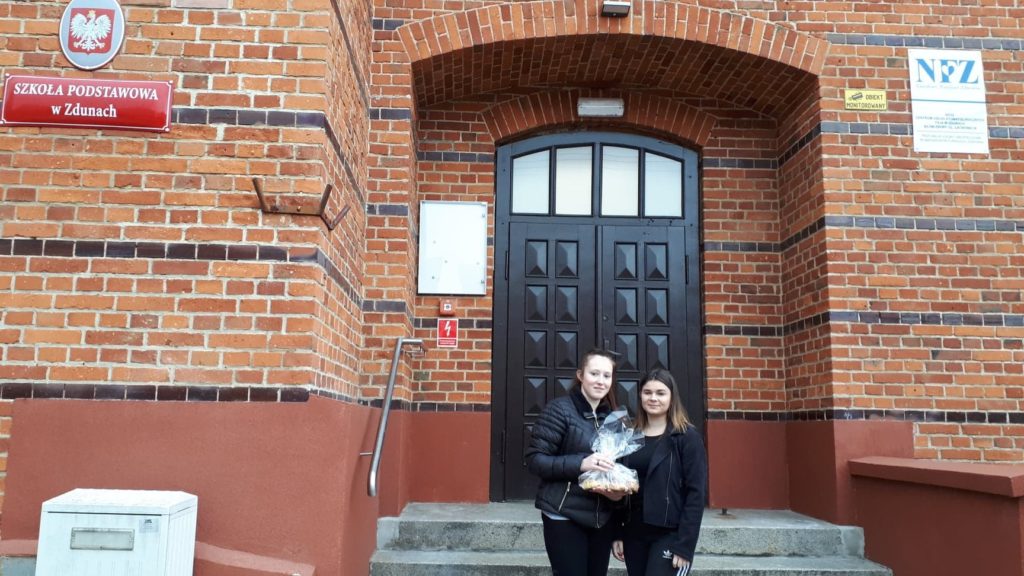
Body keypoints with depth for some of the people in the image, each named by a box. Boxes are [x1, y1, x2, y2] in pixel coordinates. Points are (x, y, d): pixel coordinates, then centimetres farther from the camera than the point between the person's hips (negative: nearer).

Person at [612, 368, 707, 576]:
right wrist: (617, 534, 6)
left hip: (670, 535, -5)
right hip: (634, 533, 5)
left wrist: (685, 544, -15)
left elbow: (696, 492, -10)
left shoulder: (687, 437, -6)